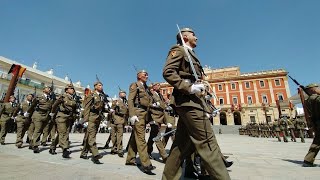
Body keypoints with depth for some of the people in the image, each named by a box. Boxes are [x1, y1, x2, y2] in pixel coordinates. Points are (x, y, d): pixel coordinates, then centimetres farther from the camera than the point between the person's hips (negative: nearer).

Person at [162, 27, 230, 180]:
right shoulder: (178, 50, 4)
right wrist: (189, 87, -20)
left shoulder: (190, 55, 31)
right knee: (207, 142, -10)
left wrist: (204, 107, 20)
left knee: (183, 144, 9)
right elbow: (168, 72, -13)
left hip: (191, 102, 10)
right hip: (188, 101, -10)